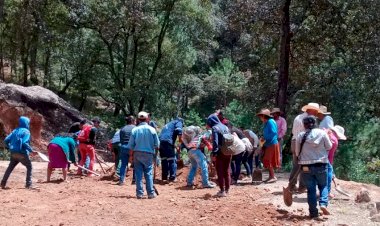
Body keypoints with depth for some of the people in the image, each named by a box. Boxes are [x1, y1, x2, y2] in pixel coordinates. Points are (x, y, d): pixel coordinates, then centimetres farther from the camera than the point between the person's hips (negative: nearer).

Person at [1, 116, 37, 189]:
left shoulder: (15, 130, 12)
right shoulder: (26, 131, -7)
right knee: (29, 167, 6)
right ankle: (28, 184, 1)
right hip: (22, 153, -6)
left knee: (10, 168, 18)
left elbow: (6, 140, 8)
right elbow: (25, 143, -20)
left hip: (13, 153, 7)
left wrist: (9, 148, 21)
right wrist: (31, 151, -17)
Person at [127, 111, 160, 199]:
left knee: (138, 174, 5)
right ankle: (151, 193, 5)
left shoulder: (135, 130, -3)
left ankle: (139, 193, 6)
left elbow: (131, 145, -1)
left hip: (137, 153, 1)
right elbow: (157, 144, -1)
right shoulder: (152, 129, -5)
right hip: (148, 154, -1)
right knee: (149, 174, 5)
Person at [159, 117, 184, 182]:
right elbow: (178, 130, -9)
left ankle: (164, 177, 17)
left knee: (164, 160, 14)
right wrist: (180, 139, -2)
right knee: (172, 160, -3)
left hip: (160, 141, 7)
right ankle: (172, 177, -9)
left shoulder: (169, 124, 36)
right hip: (168, 142, -7)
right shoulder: (179, 122, 14)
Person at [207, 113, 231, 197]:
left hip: (220, 153, -7)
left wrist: (214, 154, -18)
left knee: (220, 172, 0)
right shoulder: (225, 127, 14)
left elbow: (215, 142, -18)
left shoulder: (215, 128, -8)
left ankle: (222, 191, 0)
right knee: (227, 171, 14)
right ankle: (227, 189, 20)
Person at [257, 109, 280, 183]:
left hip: (272, 144, -10)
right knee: (268, 161, 12)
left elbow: (274, 132, -23)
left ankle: (273, 177, -1)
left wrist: (265, 138, -18)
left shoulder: (270, 122, -15)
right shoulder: (266, 123, 14)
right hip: (268, 144, 10)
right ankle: (271, 176, 19)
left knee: (269, 161, -7)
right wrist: (264, 139, 4)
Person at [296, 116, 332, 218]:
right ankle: (323, 203, -6)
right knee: (323, 186, 17)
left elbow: (297, 152, 3)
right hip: (321, 165, 0)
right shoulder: (322, 133, -5)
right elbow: (329, 146, 5)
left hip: (306, 166, 0)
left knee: (311, 189, 9)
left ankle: (313, 212, 9)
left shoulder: (300, 136, -4)